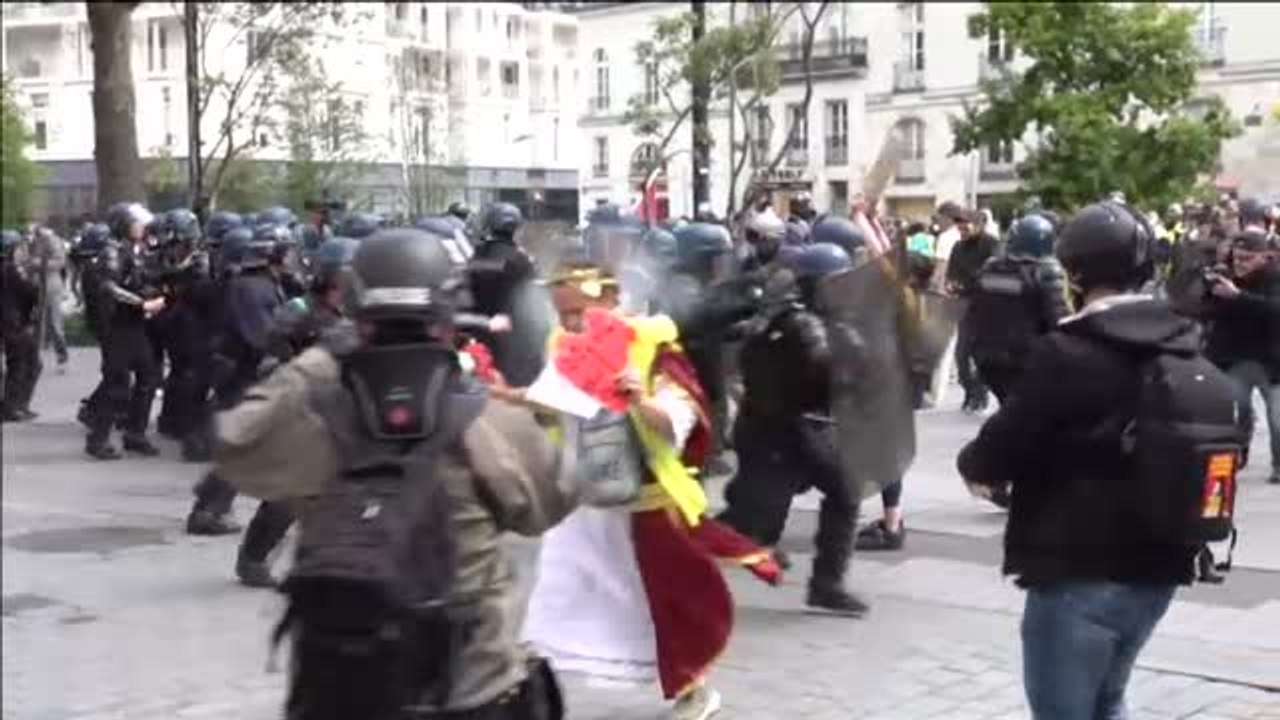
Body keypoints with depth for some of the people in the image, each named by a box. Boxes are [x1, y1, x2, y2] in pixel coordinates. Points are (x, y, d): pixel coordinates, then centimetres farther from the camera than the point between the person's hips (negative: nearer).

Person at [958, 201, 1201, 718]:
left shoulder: (1068, 352, -18)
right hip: (1156, 566, 7)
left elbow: (1000, 451, -15)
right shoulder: (1185, 348, 4)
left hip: (1080, 571, -7)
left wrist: (973, 464, 9)